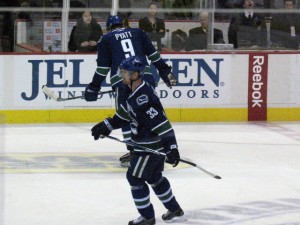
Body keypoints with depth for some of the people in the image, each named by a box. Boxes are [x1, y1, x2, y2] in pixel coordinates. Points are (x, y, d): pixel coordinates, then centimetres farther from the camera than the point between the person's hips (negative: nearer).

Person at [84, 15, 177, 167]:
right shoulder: (138, 33, 21)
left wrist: (94, 88, 15)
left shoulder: (106, 39, 15)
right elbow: (153, 55, 19)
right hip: (145, 77, 2)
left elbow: (103, 67, 10)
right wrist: (165, 72, 25)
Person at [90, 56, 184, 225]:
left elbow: (161, 123, -32)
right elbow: (124, 114, 21)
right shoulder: (135, 92, 5)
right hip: (150, 145, 10)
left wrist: (171, 147, -34)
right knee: (154, 177, 22)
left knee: (135, 177, -1)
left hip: (151, 146, -10)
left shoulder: (144, 98, -28)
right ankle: (175, 211, 33)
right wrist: (106, 126, 18)